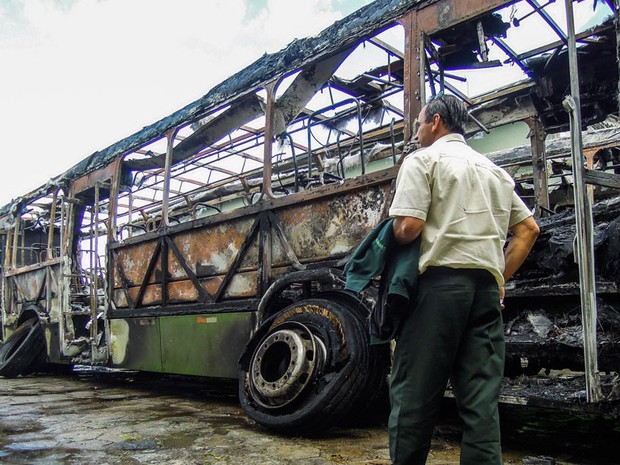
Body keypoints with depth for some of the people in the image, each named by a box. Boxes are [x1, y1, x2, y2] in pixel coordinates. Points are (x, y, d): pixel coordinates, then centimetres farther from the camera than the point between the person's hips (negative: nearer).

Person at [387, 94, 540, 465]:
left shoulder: (423, 160, 2)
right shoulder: (494, 170, 23)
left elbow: (408, 227, -10)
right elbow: (529, 229, 21)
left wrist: (393, 231, 11)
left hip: (441, 281, -6)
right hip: (487, 287, 6)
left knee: (414, 393, -1)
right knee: (482, 402, 6)